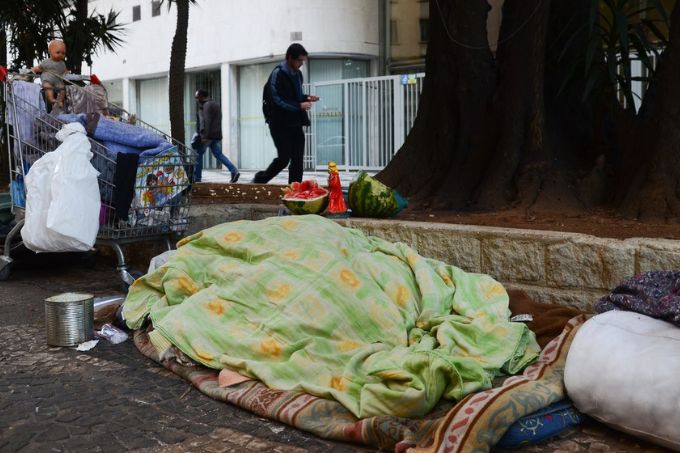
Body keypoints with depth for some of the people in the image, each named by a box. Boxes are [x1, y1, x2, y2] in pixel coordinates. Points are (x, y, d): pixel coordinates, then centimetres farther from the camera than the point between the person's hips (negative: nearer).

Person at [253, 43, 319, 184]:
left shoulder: (297, 74, 12)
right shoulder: (278, 74, -11)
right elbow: (277, 100, -16)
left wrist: (306, 98, 3)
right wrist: (299, 106, -19)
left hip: (296, 123, 7)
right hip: (281, 124, -7)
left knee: (298, 160, 2)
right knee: (284, 158, -3)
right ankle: (260, 179, 19)